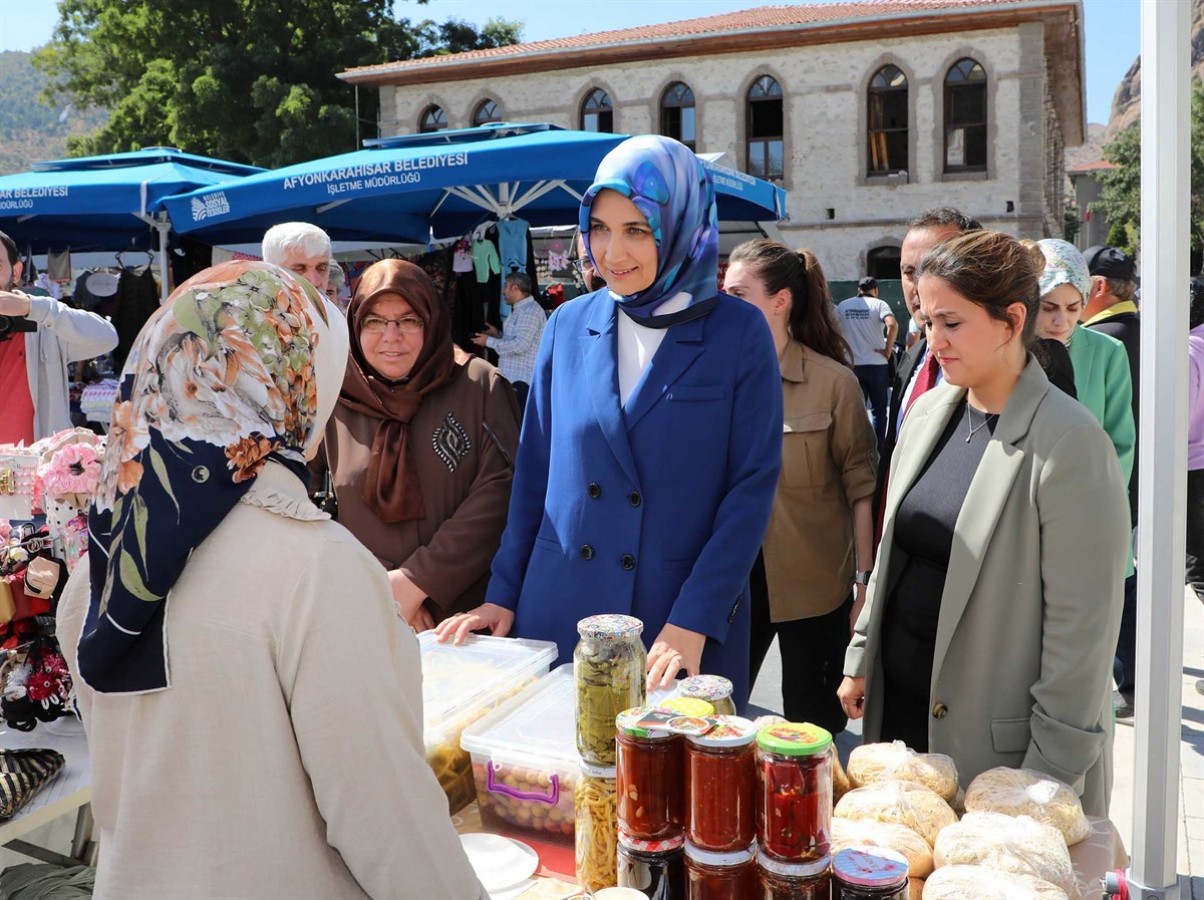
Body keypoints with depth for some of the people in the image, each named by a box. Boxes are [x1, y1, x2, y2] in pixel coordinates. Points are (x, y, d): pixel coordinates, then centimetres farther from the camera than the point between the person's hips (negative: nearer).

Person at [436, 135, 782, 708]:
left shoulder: (739, 333, -5)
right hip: (556, 615, 3)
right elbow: (534, 471, 9)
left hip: (689, 626, -2)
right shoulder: (568, 326, 4)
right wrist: (503, 595, 5)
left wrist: (694, 622, -15)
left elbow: (753, 484, -8)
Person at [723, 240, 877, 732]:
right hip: (733, 580, 4)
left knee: (813, 726, 11)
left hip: (813, 588, -3)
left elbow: (861, 489, -5)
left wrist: (865, 581, -6)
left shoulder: (833, 382, -9)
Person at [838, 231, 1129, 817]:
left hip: (996, 739, -6)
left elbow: (1081, 626, -17)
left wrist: (1050, 775, -14)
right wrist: (861, 659, 12)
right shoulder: (928, 412, 4)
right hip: (900, 705, 6)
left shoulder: (1070, 444, -17)